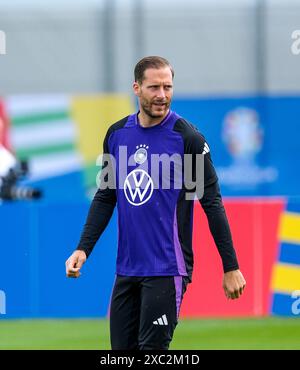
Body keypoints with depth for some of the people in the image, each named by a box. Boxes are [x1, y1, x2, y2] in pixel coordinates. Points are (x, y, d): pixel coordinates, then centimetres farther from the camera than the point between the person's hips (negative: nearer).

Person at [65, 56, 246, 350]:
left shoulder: (187, 137, -7)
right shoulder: (116, 134, 8)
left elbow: (212, 203, -6)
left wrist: (230, 267, -8)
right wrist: (83, 249, 5)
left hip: (167, 269, -6)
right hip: (126, 268, 6)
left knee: (152, 348, -11)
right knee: (122, 348, 8)